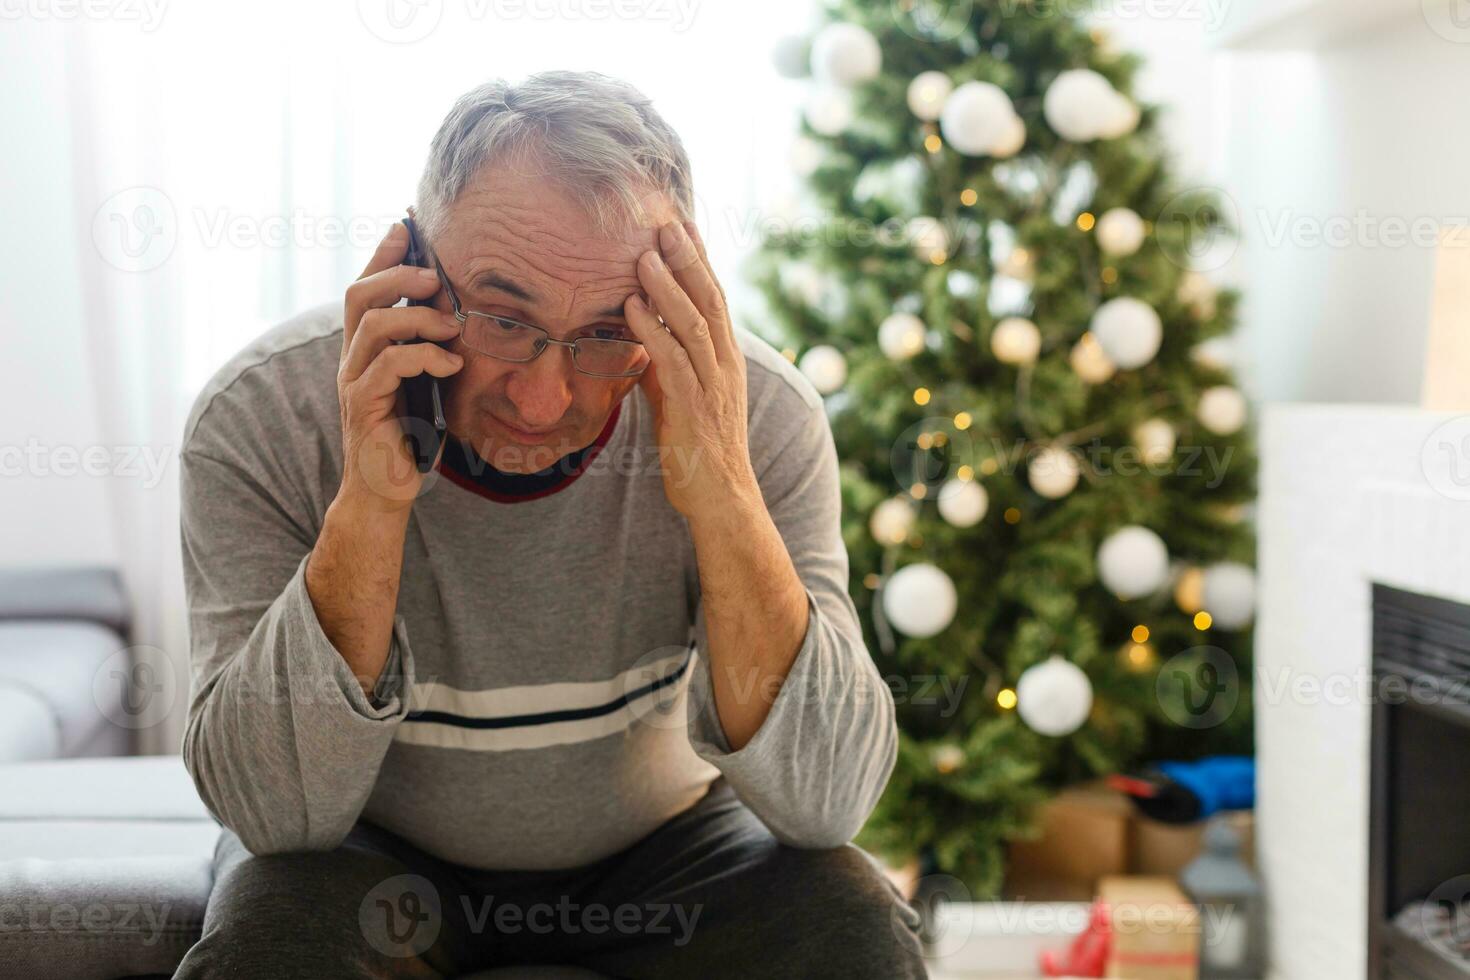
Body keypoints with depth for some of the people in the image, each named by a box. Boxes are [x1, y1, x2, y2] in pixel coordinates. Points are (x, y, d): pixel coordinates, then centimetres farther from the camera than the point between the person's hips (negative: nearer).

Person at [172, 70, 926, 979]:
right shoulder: (263, 418, -22)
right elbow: (279, 811, -24)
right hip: (375, 854, -1)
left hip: (657, 841, 1)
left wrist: (725, 497, -39)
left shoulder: (758, 415, -21)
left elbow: (827, 801, -25)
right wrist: (368, 506, -37)